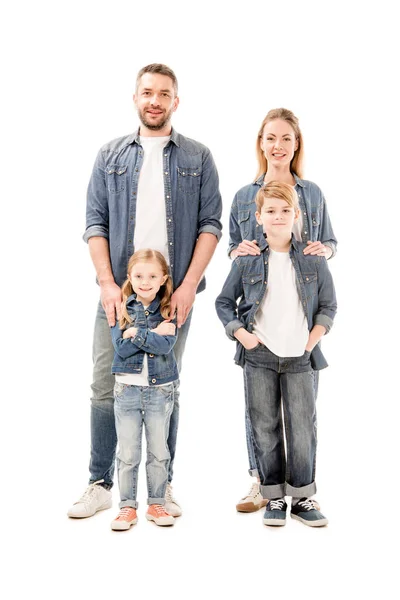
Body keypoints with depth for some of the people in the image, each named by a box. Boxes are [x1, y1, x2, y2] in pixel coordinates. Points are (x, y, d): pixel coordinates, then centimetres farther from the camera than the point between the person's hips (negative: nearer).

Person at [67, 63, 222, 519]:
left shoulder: (198, 158, 8)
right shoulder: (110, 156, 11)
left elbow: (210, 224, 2)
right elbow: (95, 222, 5)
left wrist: (189, 286, -9)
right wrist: (108, 284, -7)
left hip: (175, 292, -1)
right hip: (118, 291, 1)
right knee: (106, 387, 0)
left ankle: (163, 485, 17)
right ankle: (100, 485, 11)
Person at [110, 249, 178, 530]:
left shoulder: (168, 310, -2)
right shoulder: (122, 308, -2)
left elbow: (166, 345, -17)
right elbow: (120, 347, -14)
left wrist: (137, 333, -20)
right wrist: (153, 334, -18)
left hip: (161, 390, 0)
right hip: (127, 388, 0)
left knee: (159, 452, 10)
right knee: (128, 454, 6)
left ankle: (157, 504, 23)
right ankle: (128, 507, 16)